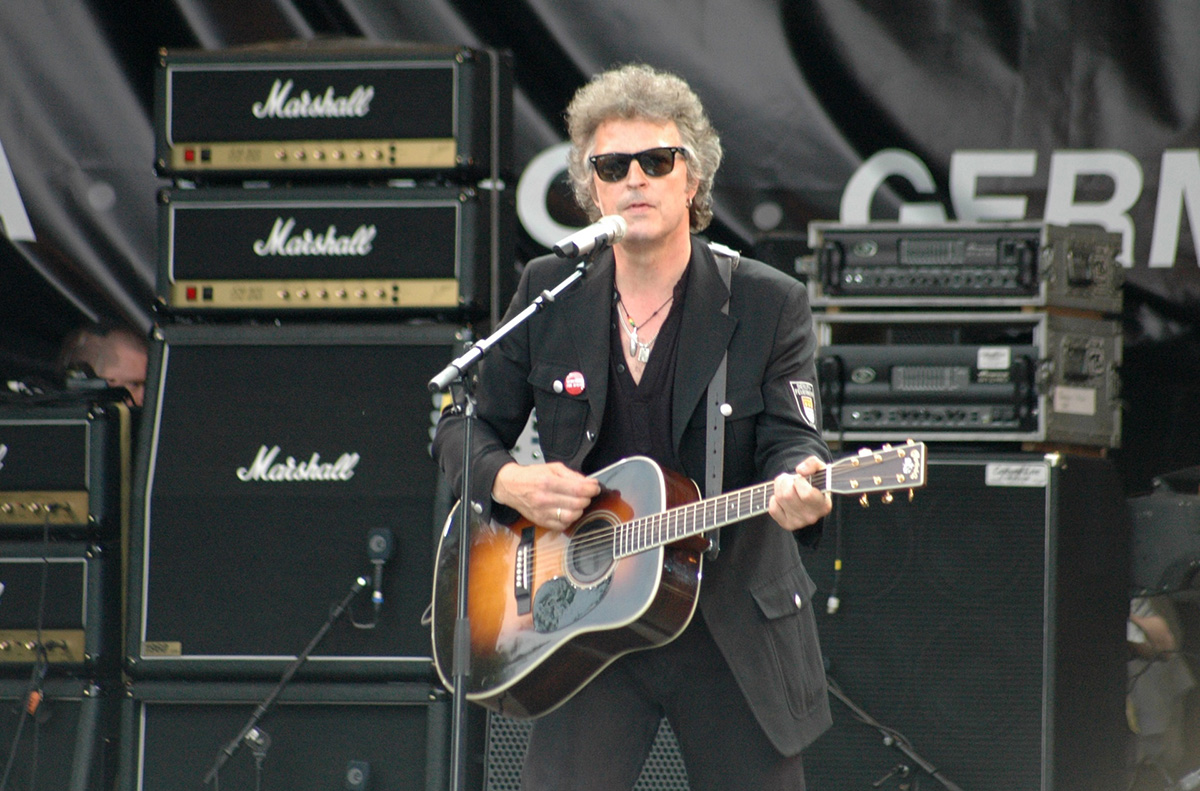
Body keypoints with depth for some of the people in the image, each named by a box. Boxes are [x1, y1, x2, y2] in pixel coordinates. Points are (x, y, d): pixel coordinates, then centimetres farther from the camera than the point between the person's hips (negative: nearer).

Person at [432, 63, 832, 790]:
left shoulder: (769, 304, -3)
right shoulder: (549, 293, 4)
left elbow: (792, 439, -12)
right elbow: (464, 427, 12)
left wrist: (793, 489, -36)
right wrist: (508, 483, -11)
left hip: (733, 630, -1)